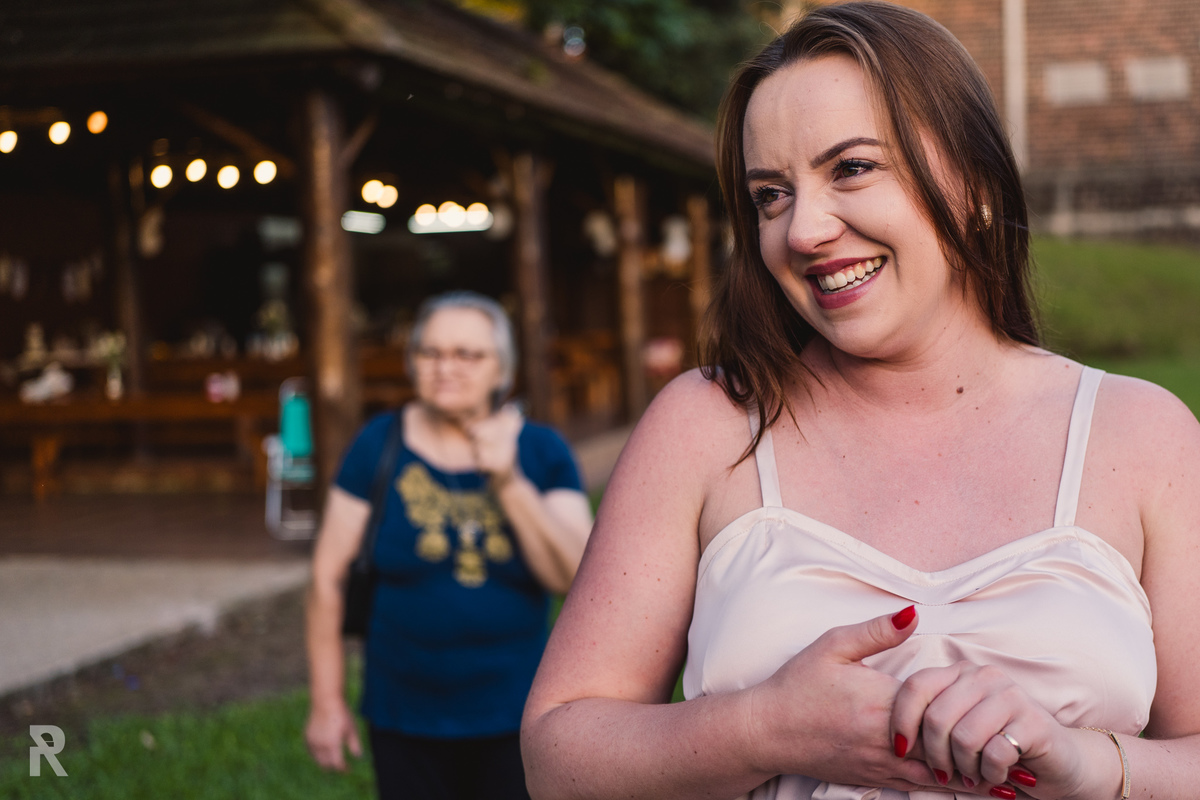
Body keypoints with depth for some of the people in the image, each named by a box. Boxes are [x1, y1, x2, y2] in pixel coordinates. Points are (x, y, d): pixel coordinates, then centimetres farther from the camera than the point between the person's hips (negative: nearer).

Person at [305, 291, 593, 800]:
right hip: (404, 724, 0)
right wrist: (327, 701, 1)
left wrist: (511, 484, -20)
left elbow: (577, 576, -10)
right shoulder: (379, 446, -3)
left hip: (515, 721, 1)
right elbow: (328, 576, -1)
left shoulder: (542, 452, -1)